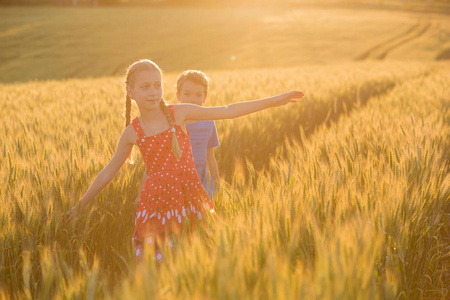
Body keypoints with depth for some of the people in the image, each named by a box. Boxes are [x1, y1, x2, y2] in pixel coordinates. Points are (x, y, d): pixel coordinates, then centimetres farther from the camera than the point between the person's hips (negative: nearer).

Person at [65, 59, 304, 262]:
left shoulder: (179, 113, 1)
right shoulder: (132, 133, 1)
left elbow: (228, 111, 0)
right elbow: (108, 172, 12)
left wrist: (273, 100, -2)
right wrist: (81, 205, 16)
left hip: (190, 200, 1)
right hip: (156, 204, -1)